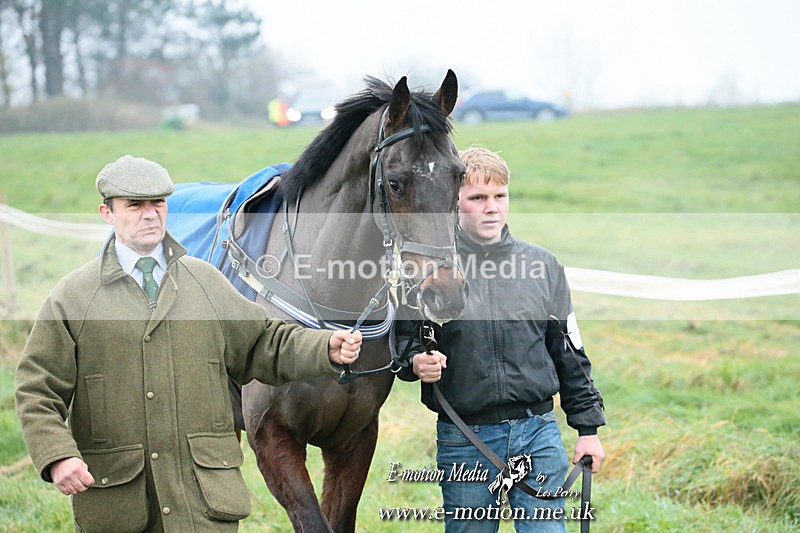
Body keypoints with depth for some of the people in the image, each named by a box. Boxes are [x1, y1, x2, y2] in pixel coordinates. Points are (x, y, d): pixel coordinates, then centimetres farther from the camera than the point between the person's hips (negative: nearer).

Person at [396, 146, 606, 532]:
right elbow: (403, 340, 3)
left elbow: (569, 353, 11)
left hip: (538, 433, 2)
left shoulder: (543, 266, 6)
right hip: (464, 441, -1)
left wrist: (588, 427, 10)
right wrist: (416, 361, -20)